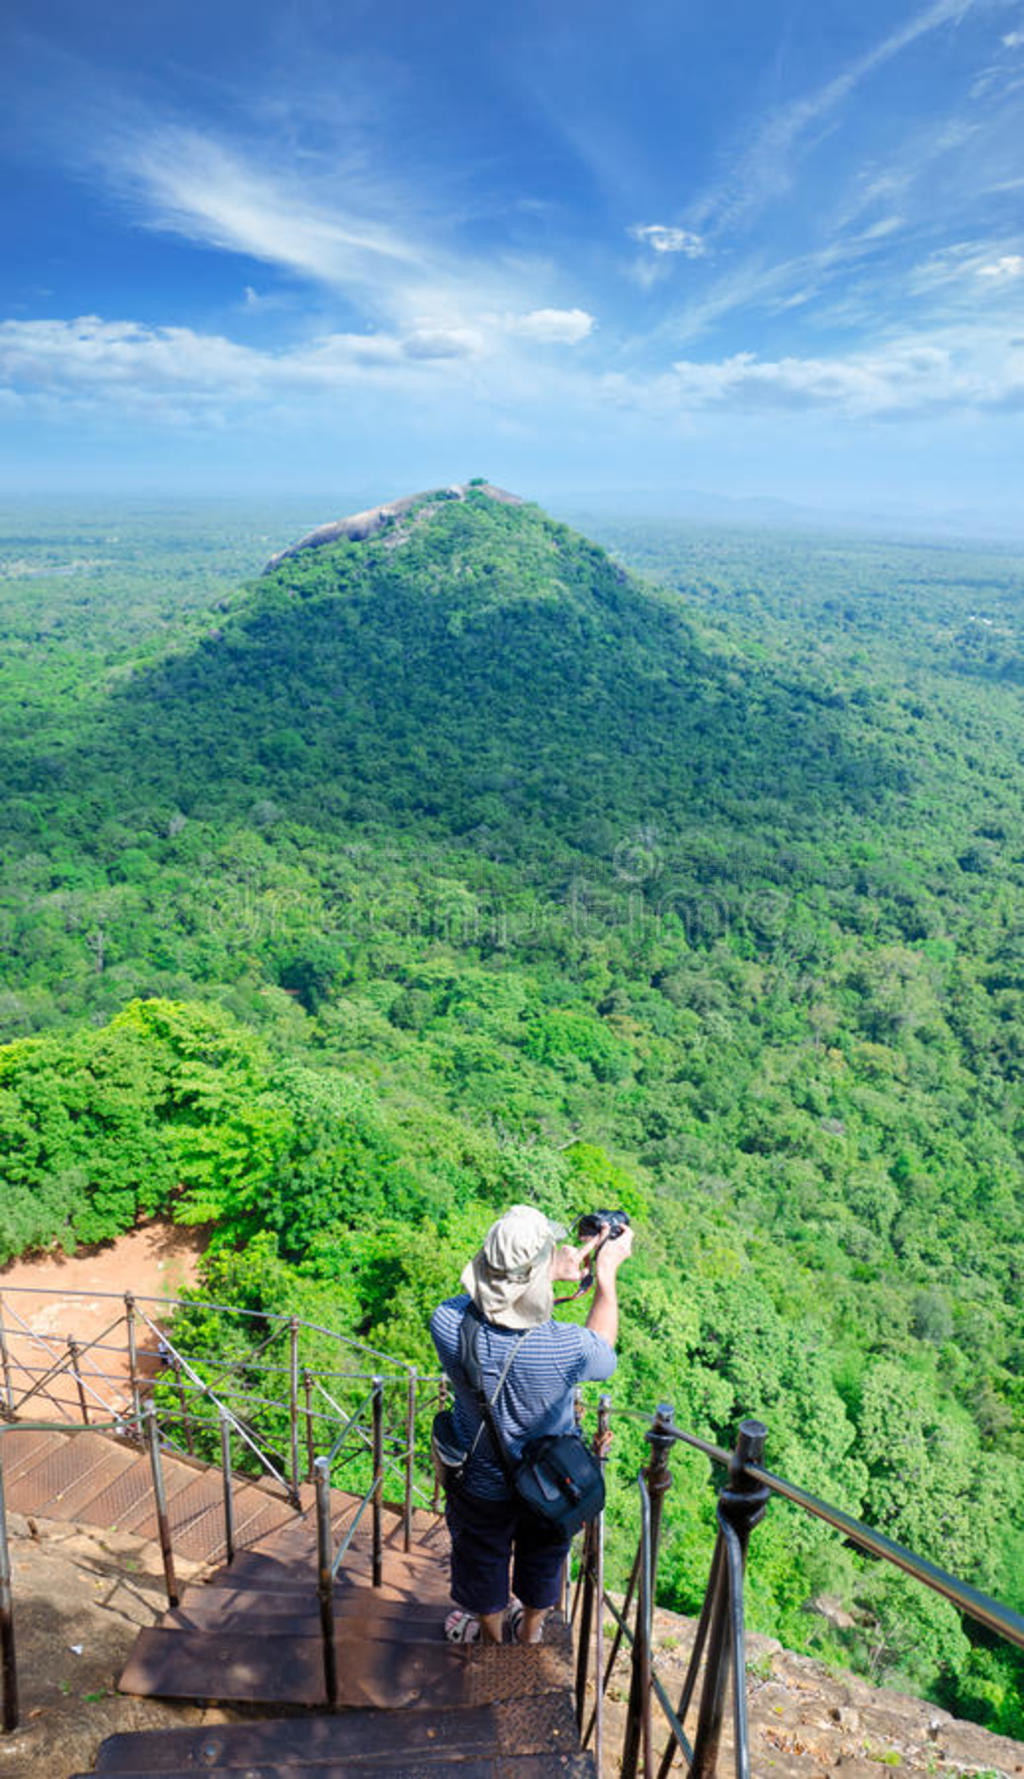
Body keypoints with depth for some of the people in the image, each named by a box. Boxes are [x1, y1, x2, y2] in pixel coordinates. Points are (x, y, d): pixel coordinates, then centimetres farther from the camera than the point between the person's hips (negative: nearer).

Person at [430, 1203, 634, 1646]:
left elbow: (481, 1298, -9)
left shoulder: (448, 1326, -34)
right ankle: (530, 1633, 58)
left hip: (480, 1487, 1)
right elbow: (603, 1351, -13)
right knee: (541, 1561, 32)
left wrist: (553, 1271, -9)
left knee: (483, 1563, 31)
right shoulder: (566, 1347, -39)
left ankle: (492, 1636, 58)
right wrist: (607, 1271, -6)